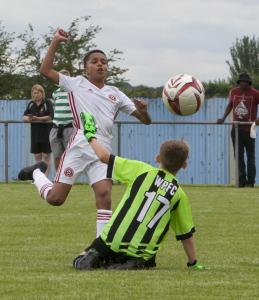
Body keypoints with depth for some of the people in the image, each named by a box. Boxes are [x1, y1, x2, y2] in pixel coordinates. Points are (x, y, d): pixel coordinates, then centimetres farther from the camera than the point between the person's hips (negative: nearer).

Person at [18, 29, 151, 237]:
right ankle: (37, 173, 31)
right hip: (79, 147, -3)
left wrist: (143, 111, -7)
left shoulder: (115, 94, 18)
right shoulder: (76, 84, 10)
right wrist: (55, 43, -2)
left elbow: (145, 120, 17)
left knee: (104, 196, -14)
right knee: (55, 198, -1)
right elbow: (46, 70, 3)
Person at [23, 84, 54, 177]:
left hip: (46, 134, -5)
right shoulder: (31, 104, 9)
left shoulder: (47, 103, -6)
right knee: (37, 157, 7)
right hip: (35, 134, 5)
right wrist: (29, 119, -16)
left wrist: (37, 119, -25)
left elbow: (50, 117, -16)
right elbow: (25, 117, 7)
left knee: (46, 156, -2)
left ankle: (46, 177, -2)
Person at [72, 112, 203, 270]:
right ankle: (135, 264, -1)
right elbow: (186, 234, 7)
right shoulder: (179, 194, 2)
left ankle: (92, 258, -12)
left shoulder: (141, 170, 0)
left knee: (80, 263, 23)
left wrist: (91, 136, 22)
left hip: (112, 241, 0)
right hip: (142, 253, 0)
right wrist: (193, 263, 19)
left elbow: (104, 156, 4)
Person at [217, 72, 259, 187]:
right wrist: (223, 118, 11)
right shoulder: (233, 92, 6)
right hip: (236, 129, 4)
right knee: (239, 155, 2)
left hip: (249, 129, -4)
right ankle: (242, 180, 5)